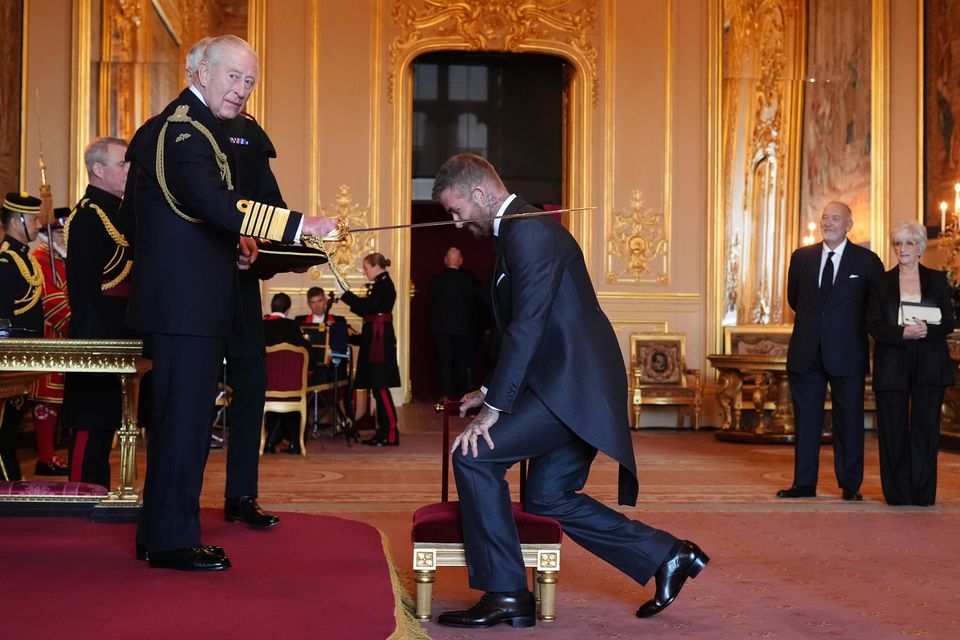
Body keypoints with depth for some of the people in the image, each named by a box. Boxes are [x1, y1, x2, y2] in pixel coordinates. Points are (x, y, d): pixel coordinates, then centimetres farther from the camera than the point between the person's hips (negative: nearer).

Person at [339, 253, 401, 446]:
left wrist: (345, 293, -15)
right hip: (376, 338, 10)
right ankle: (383, 431, 15)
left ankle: (391, 434, -10)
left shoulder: (384, 285, -12)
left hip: (380, 339, -10)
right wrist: (349, 298, 11)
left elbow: (367, 306, -21)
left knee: (380, 386, -11)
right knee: (378, 387, 11)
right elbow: (368, 310, 19)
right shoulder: (382, 285, 18)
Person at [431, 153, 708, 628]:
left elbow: (527, 326, -21)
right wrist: (492, 390, 21)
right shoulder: (519, 230, 18)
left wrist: (495, 407, -20)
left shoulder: (528, 232, -14)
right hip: (574, 384, 11)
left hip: (573, 384, -11)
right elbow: (519, 325, 24)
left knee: (474, 456, -12)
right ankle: (667, 557, 18)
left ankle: (504, 595, -5)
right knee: (547, 497, 14)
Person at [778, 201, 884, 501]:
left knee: (849, 421, 4)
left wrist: (857, 327, 7)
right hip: (806, 353, 3)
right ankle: (804, 484, 13)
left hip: (847, 354, -3)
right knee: (806, 419, 7)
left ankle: (850, 486, 12)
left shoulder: (867, 261, -1)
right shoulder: (801, 257, 8)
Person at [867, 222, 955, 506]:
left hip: (929, 365, 0)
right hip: (892, 366, 0)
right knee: (893, 430, -1)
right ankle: (897, 493, 7)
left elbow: (948, 323, 4)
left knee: (925, 427, -4)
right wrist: (903, 333, -17)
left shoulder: (937, 280, 11)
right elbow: (874, 325, 0)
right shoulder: (881, 282, 10)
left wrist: (926, 329, -17)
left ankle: (923, 493, 2)